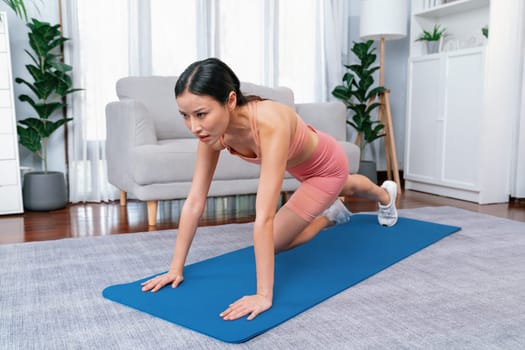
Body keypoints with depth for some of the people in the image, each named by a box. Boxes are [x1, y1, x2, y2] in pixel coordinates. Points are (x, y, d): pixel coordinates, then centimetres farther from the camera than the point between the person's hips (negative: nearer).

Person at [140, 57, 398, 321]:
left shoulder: (270, 123, -48)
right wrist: (175, 268, -24)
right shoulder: (214, 130, -28)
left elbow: (264, 217, -51)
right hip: (303, 168, 6)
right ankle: (384, 193, 73)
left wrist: (264, 295, -49)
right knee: (346, 189, 36)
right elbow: (194, 202, -24)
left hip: (327, 165, -6)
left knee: (275, 243, -2)